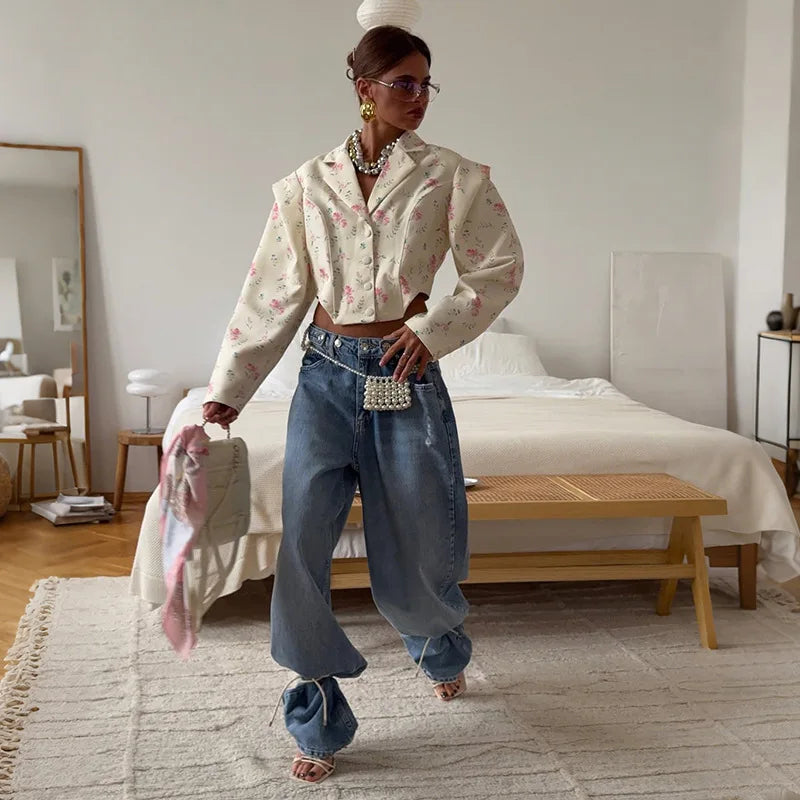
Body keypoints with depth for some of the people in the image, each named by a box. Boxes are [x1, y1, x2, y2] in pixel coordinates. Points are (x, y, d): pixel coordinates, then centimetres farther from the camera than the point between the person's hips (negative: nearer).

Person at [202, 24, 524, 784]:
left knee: (419, 548, 9)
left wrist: (435, 327, -11)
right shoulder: (308, 183, 5)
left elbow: (500, 267, 2)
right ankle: (319, 724, 11)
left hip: (405, 376, -1)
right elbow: (272, 293, 6)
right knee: (302, 546, -7)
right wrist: (226, 391, 4)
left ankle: (442, 649, 46)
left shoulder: (450, 176, 2)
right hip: (327, 373, 1)